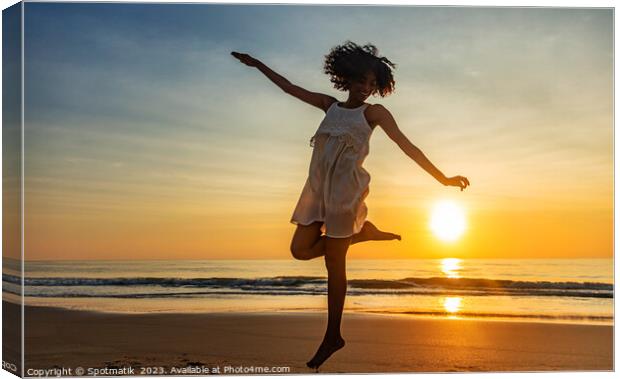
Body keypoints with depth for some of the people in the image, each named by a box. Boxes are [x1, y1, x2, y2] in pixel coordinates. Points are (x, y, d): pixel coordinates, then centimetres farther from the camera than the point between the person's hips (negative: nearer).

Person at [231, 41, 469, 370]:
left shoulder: (374, 112, 2)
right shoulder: (330, 105, 16)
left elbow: (406, 145, -5)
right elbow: (289, 87, 23)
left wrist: (442, 178, -12)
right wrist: (257, 64, 26)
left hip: (346, 191, -6)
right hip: (317, 189, 6)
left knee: (334, 264, -2)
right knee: (300, 250, 2)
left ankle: (333, 336, 9)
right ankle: (362, 233, 16)